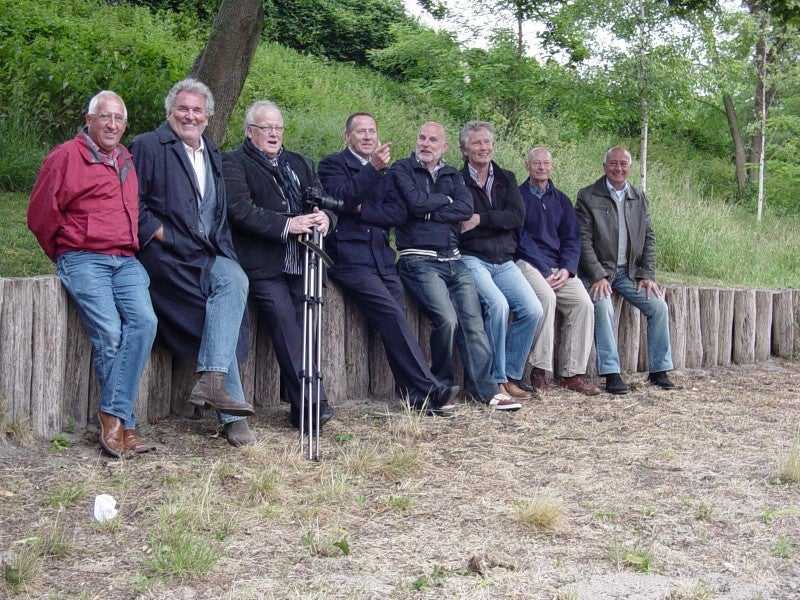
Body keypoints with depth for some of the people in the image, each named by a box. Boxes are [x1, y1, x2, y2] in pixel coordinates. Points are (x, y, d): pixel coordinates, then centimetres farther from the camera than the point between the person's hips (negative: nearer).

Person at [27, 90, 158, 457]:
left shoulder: (127, 160, 20)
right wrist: (67, 256, 11)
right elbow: (40, 216, 3)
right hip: (83, 259, -5)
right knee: (109, 333, -20)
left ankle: (113, 416, -18)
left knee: (143, 321, -21)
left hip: (126, 261, 5)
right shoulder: (66, 156, 2)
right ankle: (124, 425, -9)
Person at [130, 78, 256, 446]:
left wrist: (222, 247, 6)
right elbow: (133, 204, -5)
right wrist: (163, 236, -12)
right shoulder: (148, 146, 4)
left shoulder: (212, 154, 24)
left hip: (209, 254, 5)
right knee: (215, 315, -21)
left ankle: (212, 381, -31)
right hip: (167, 255, -5)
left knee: (235, 280, -26)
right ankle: (232, 415, -19)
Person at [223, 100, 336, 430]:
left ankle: (303, 408, 1)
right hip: (264, 264, -5)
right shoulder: (234, 163, 7)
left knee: (303, 329, -5)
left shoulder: (299, 163, 26)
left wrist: (324, 216, -9)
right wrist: (286, 225, -20)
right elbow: (240, 209, -9)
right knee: (287, 328, -18)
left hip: (301, 263, 5)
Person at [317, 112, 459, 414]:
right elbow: (342, 198, -10)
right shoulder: (333, 163, 9)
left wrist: (363, 211, -2)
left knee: (395, 320, -13)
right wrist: (372, 168, -19)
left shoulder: (383, 171, 25)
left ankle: (413, 394, -12)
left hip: (381, 256, 5)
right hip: (349, 257, -5)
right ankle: (429, 389, -22)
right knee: (391, 314, -21)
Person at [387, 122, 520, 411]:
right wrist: (446, 199, 3)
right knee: (447, 319, -22)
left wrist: (429, 212, -8)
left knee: (473, 321, -3)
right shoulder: (402, 170, 6)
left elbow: (466, 208, 0)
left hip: (453, 260, 6)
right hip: (419, 259, -5)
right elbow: (416, 202, -13)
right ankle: (440, 386, -2)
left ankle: (486, 389, 1)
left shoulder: (452, 175, 19)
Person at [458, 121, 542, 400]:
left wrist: (480, 220, -12)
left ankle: (510, 376, 0)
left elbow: (517, 216, -1)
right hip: (471, 259, -5)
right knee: (498, 304, -28)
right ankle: (496, 380, -16)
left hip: (504, 262, 5)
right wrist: (497, 223, -13)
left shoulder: (506, 179, 16)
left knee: (533, 311, -13)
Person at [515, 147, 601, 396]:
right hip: (527, 263, -5)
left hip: (559, 267, 5)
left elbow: (572, 239, 13)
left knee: (584, 303, -19)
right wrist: (546, 272, -14)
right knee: (547, 297, -33)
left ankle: (573, 373, -15)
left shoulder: (561, 200, 19)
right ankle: (539, 370, -27)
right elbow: (520, 238, -6)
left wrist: (566, 270, -7)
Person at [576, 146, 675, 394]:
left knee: (659, 306, -11)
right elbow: (583, 240, -10)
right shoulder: (587, 196, -4)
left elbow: (648, 238, 11)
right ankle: (611, 373, -26)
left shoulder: (639, 197, 11)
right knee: (603, 307, -30)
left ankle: (659, 370, 1)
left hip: (629, 271, 5)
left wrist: (647, 275, -1)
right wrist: (598, 276, -18)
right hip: (598, 271, -5)